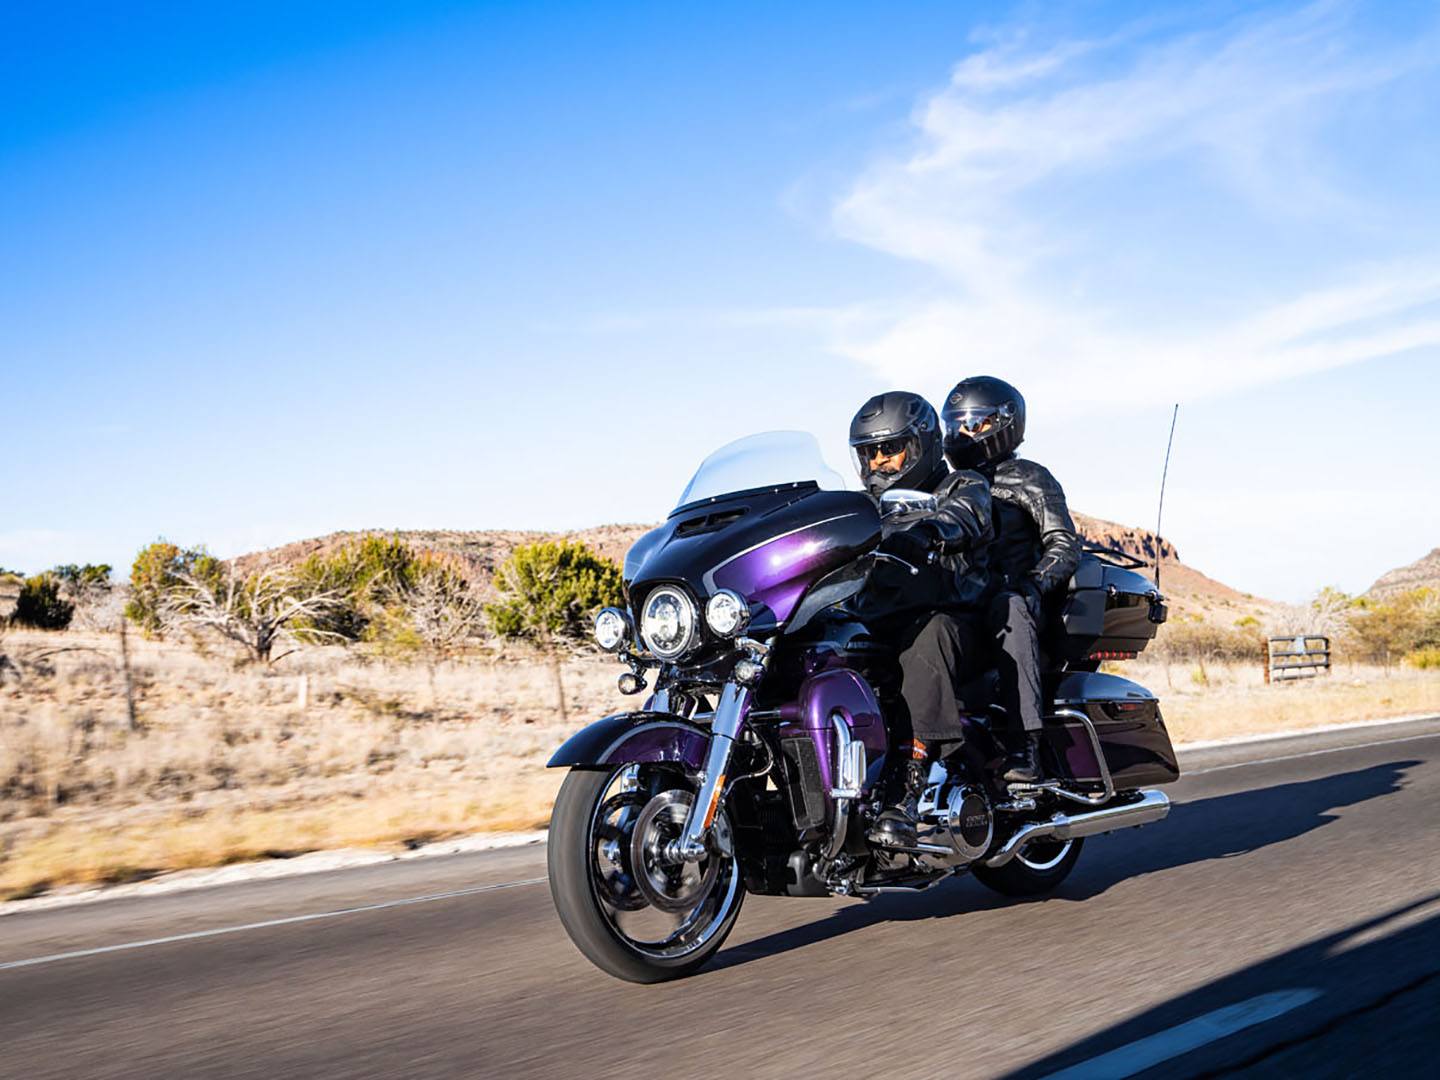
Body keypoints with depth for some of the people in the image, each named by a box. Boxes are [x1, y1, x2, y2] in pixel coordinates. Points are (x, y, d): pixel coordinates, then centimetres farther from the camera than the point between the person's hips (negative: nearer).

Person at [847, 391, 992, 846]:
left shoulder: (963, 487, 9)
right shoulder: (868, 508, 27)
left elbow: (961, 519, -16)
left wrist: (919, 532, -38)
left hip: (951, 620, -5)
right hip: (877, 628, 5)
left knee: (929, 637, -40)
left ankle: (905, 788, -50)